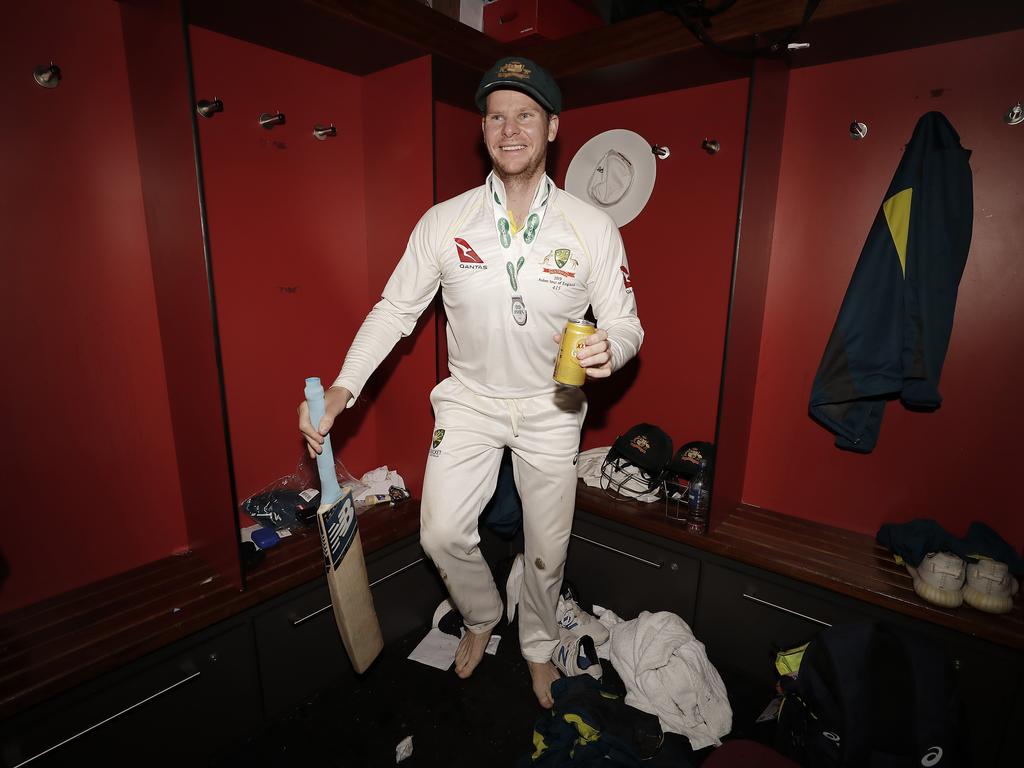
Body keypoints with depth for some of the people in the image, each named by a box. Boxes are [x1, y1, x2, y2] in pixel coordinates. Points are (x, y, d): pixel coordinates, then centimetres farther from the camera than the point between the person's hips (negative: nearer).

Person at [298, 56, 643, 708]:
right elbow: (395, 310, -2)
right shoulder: (443, 223, -7)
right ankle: (482, 617, 32)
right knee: (442, 534, -6)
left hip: (551, 409, 0)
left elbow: (625, 324, -6)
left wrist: (609, 349, -30)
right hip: (469, 400, 1)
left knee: (547, 549, 12)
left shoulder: (593, 227, -9)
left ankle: (539, 646, 45)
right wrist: (343, 388, -11)